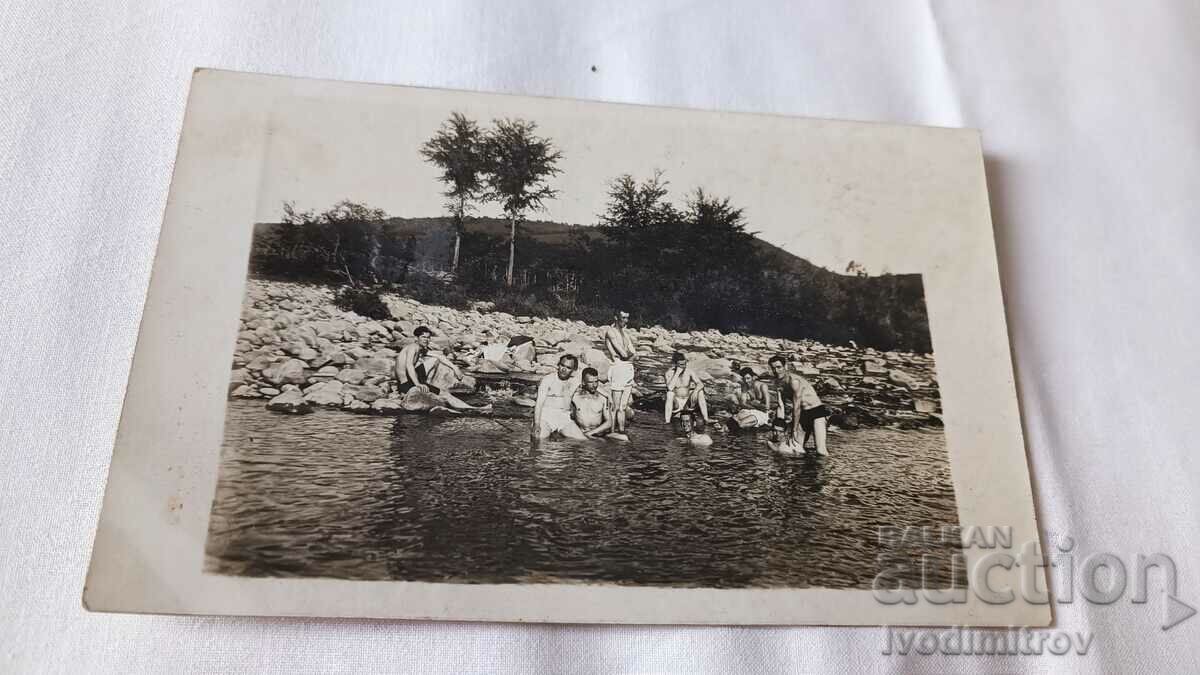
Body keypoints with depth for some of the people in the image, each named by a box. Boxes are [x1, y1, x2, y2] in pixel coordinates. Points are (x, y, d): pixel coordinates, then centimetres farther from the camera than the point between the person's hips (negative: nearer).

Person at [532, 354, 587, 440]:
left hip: (564, 417, 5)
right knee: (540, 437, -32)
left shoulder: (575, 383, 7)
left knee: (582, 439, -12)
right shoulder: (548, 379, -4)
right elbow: (539, 403, -10)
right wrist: (537, 424, -19)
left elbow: (566, 405, 7)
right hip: (546, 414, -5)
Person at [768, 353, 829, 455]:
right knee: (796, 450, 3)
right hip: (802, 414, 8)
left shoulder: (794, 381, -22)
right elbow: (781, 406, 4)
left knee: (821, 452, -17)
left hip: (816, 411, -8)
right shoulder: (779, 382, 3)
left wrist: (794, 430, -16)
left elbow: (796, 408, -20)